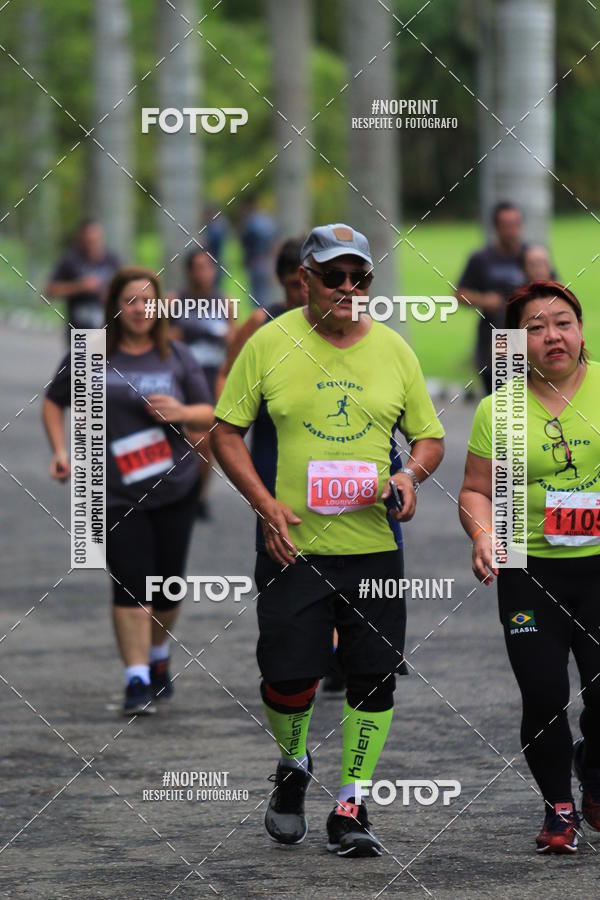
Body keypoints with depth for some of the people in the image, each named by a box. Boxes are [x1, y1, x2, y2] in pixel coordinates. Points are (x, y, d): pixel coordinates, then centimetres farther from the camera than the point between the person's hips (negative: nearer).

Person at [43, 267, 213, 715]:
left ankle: (159, 658, 34)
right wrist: (60, 451, 1)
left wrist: (182, 413, -13)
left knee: (168, 589, 8)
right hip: (117, 493, -2)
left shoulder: (176, 357, 6)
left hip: (176, 488, 2)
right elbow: (54, 402, 14)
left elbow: (210, 414, 8)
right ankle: (137, 681, -8)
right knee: (131, 586, -11)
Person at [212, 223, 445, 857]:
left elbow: (429, 437, 14)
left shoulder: (392, 349, 7)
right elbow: (226, 432, 4)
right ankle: (292, 767, 26)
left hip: (374, 546, 2)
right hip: (293, 546, -2)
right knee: (288, 678, -6)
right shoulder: (270, 343, 0)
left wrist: (411, 475, -8)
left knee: (374, 678, -2)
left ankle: (349, 806, 12)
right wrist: (263, 502, -9)